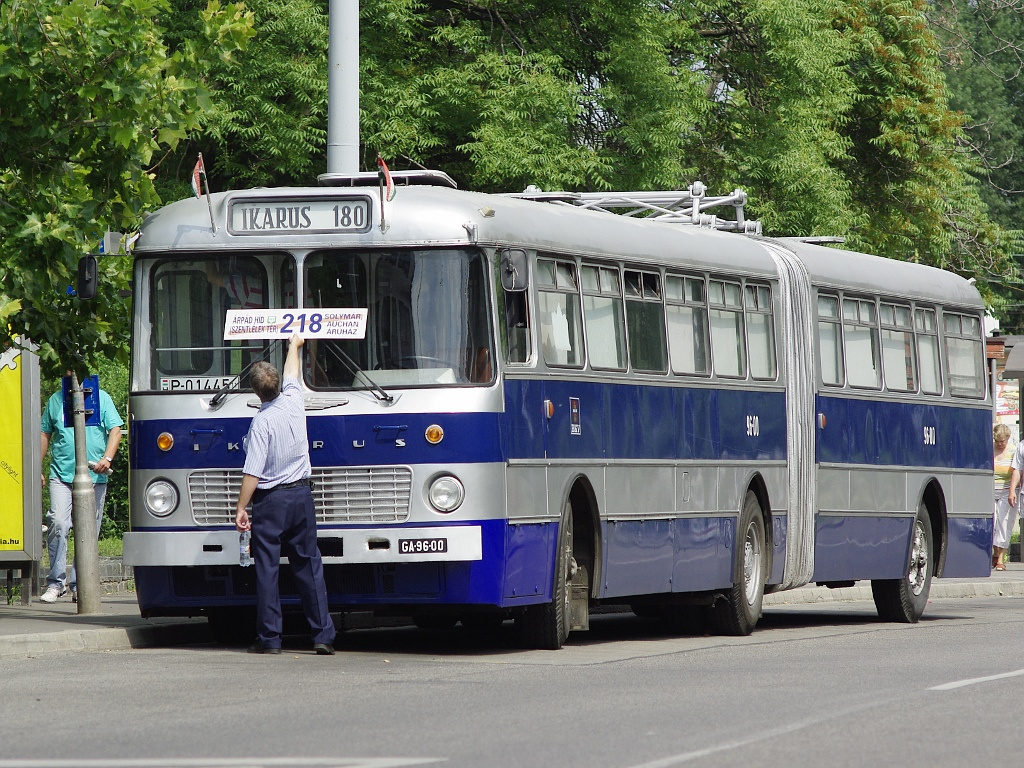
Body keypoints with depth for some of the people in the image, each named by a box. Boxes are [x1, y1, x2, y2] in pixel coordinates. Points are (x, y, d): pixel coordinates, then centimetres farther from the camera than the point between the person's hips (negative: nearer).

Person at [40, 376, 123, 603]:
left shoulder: (101, 398, 10)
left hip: (94, 477, 0)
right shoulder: (56, 400, 14)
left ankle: (79, 585, 7)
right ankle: (55, 582, -11)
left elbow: (115, 430, 4)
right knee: (58, 523, -17)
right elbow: (45, 433, 19)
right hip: (61, 474, 0)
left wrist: (107, 458, -12)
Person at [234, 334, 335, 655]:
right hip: (301, 495, 5)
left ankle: (269, 638, 0)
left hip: (270, 500, -5)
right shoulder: (294, 402, -2)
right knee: (309, 565, 8)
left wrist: (240, 508, -11)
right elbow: (291, 375, 23)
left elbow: (252, 474, -18)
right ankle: (323, 635, 6)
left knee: (267, 568, 0)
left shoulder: (262, 421, -17)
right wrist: (294, 345, 40)